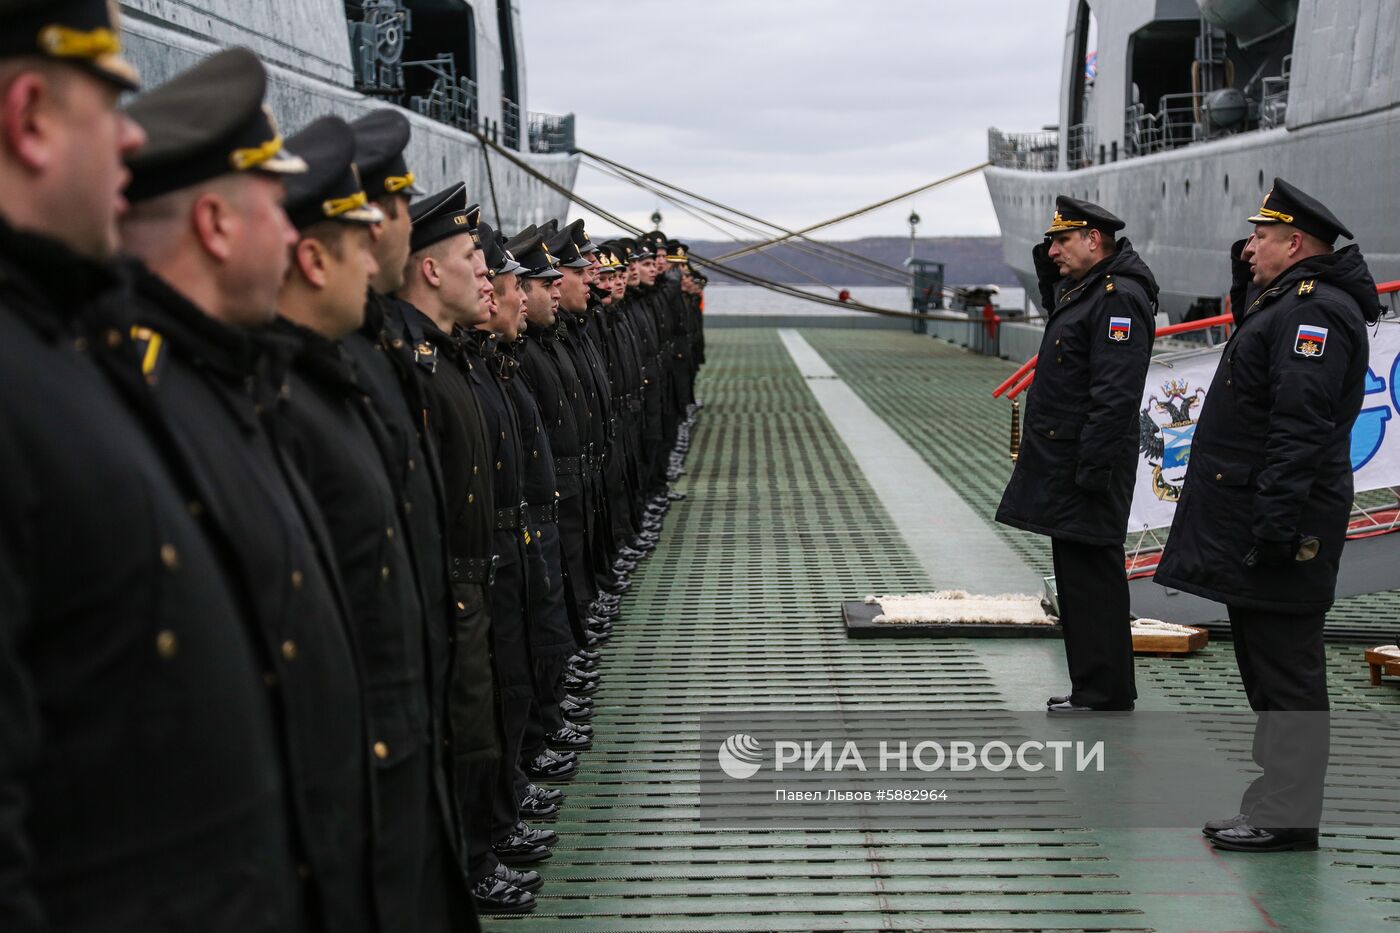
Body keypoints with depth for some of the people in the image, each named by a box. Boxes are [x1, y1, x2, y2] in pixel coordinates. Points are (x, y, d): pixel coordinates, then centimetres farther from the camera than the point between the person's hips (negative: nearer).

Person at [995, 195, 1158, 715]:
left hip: (1088, 464, -11)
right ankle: (1093, 685, 25)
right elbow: (1056, 310, 38)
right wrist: (1049, 268, 18)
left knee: (1091, 575, -5)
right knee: (1077, 573, 15)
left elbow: (1115, 396, -23)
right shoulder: (1084, 289, 14)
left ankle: (1104, 695, 4)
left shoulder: (1119, 298, -17)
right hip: (1064, 464, 11)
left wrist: (1092, 471, -25)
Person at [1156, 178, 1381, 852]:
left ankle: (1289, 818, 4)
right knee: (1267, 666, 16)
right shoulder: (1288, 302, 16)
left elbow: (1302, 427, -24)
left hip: (1282, 529, -11)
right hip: (1253, 526, 11)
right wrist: (1249, 273, 20)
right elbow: (1249, 333, 37)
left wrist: (1274, 522, -27)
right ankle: (1276, 803, 26)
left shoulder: (1316, 311, -16)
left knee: (1284, 671, -4)